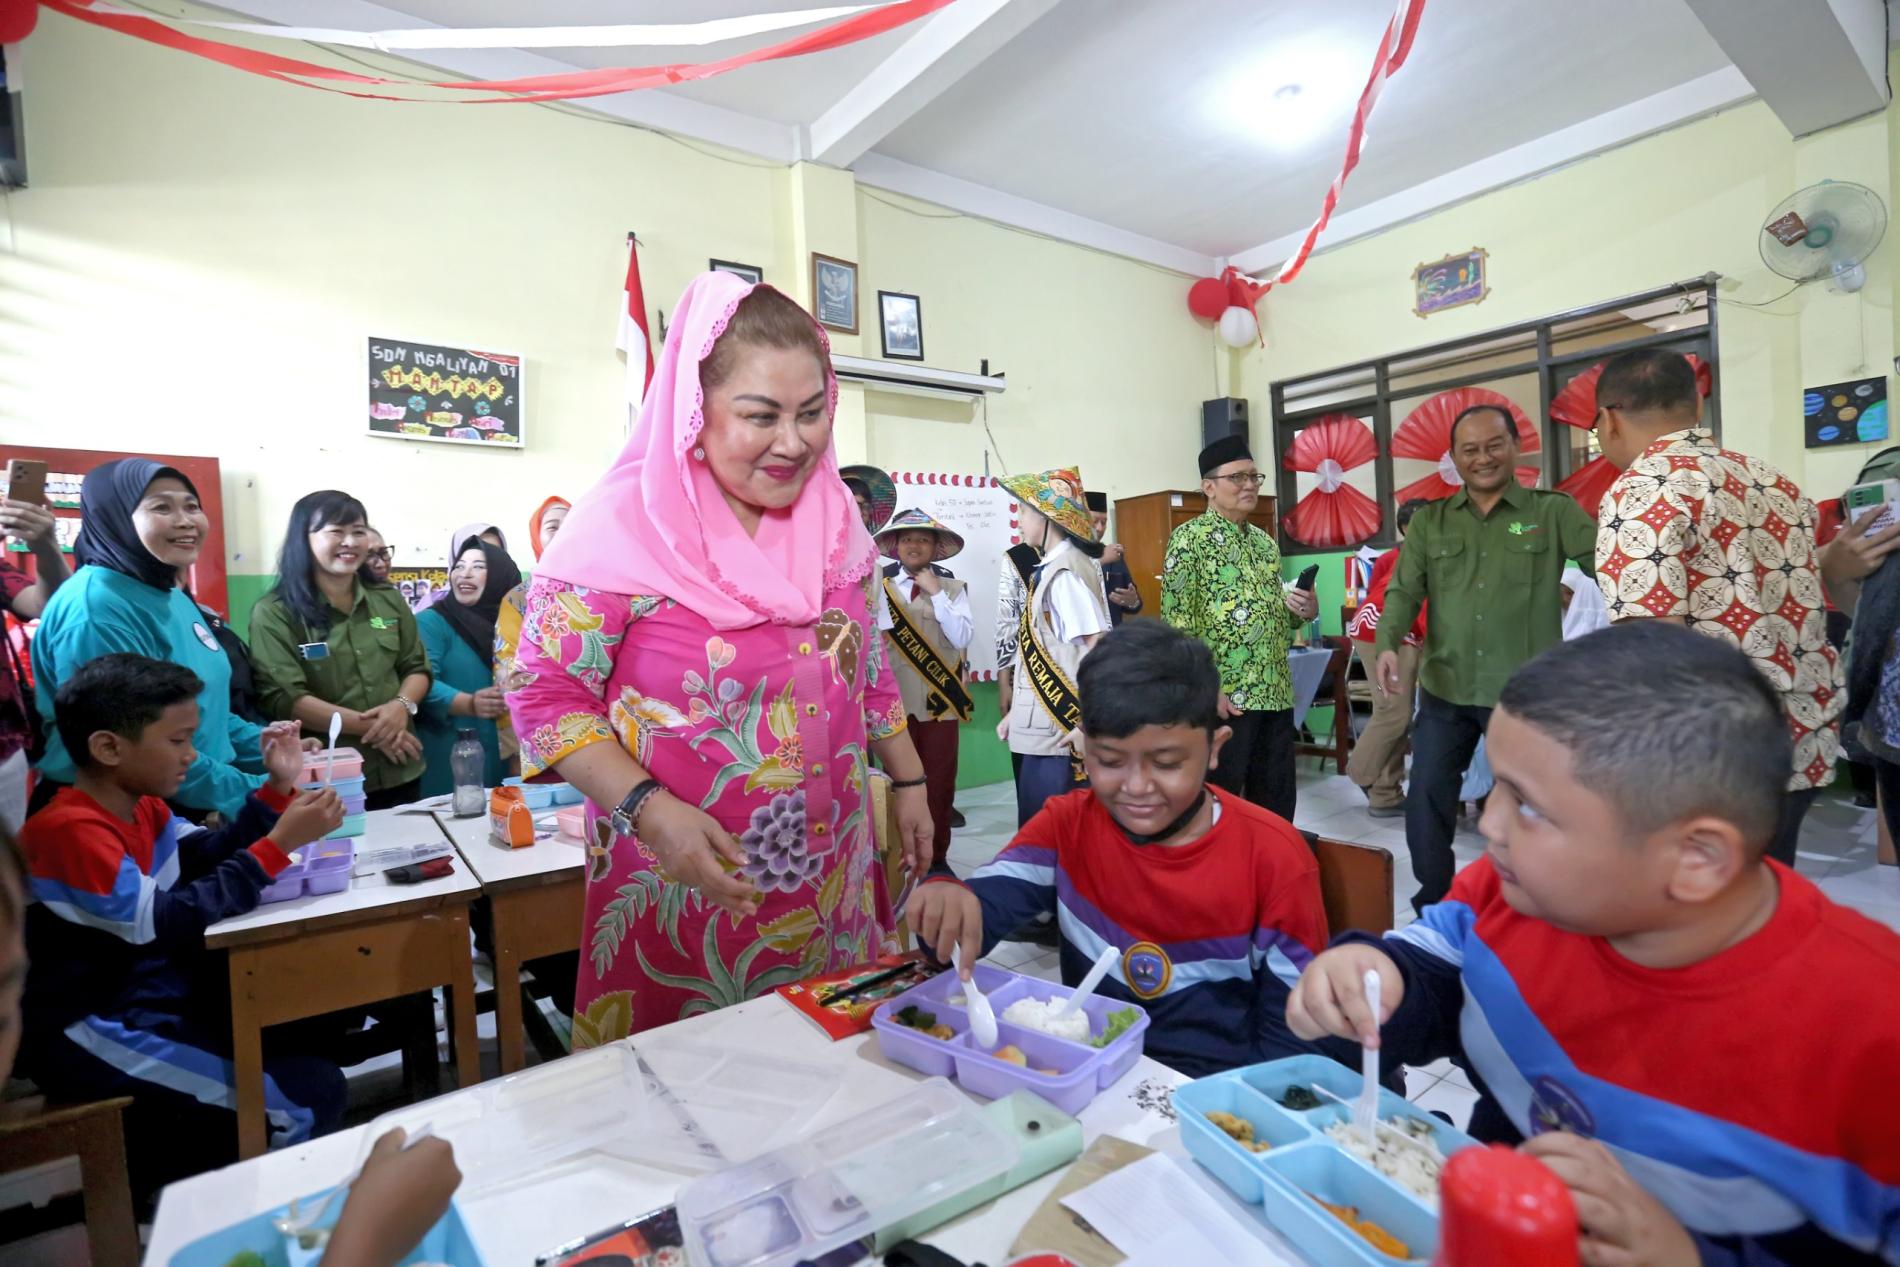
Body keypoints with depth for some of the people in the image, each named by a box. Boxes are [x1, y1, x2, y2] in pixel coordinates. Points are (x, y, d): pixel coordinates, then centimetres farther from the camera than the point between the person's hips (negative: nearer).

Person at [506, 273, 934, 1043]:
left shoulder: (835, 517, 0)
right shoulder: (623, 527, -16)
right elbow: (545, 694, -11)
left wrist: (908, 781, 11)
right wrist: (651, 811, -22)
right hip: (687, 884, -4)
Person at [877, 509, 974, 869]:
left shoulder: (952, 587, 5)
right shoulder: (880, 585, 3)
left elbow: (961, 638, -7)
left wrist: (936, 593, -9)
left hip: (940, 698, 1)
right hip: (896, 698, 0)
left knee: (939, 782, 8)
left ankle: (936, 857, 22)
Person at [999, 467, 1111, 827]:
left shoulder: (1066, 572, -14)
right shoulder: (1048, 570, 12)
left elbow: (1100, 648, -19)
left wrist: (1090, 723, -20)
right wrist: (1015, 711, 15)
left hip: (1064, 730, -9)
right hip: (1043, 728, 9)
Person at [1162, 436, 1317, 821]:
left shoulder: (1265, 541, 16)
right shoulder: (1190, 539, -7)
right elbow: (1177, 622, -15)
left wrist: (1305, 611, 2)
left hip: (1276, 693, 7)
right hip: (1224, 697, -7)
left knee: (1278, 804, 15)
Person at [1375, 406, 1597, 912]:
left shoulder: (1553, 512, 2)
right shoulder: (1429, 522, 8)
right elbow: (1403, 590, 0)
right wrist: (1388, 644, -18)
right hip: (1444, 689, 2)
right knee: (1426, 796, 6)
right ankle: (1433, 908, 25)